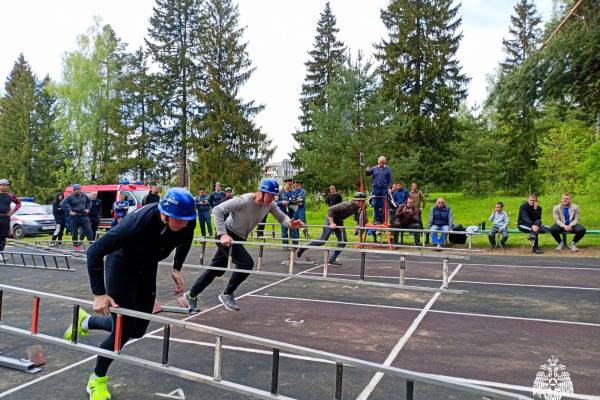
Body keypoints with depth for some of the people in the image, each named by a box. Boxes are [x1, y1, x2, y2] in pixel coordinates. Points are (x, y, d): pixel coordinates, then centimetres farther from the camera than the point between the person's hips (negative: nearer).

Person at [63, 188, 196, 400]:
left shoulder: (187, 221, -24)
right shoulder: (139, 222, -39)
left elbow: (186, 239, 4)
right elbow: (94, 251, -30)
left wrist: (177, 268, -3)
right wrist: (99, 294, -32)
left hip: (147, 269, 6)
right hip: (121, 266, -5)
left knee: (137, 330, 10)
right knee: (123, 331, -5)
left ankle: (86, 322, 38)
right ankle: (97, 379, 24)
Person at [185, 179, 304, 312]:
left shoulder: (270, 204, -9)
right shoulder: (243, 201, -28)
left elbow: (281, 217, -4)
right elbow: (217, 210, -27)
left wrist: (290, 224, -28)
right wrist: (223, 234, -34)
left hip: (238, 239, 7)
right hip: (226, 237, -7)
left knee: (216, 269, 15)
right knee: (246, 263, -19)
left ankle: (191, 295, 33)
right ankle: (227, 294, 2)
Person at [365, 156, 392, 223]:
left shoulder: (388, 170, 9)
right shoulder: (374, 168, 10)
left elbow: (390, 180, 8)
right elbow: (367, 174, 5)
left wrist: (389, 188, -5)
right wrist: (367, 171, -17)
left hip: (384, 189, 0)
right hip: (376, 188, 1)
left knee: (384, 205, 1)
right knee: (376, 205, 1)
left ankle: (383, 219, 7)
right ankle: (376, 219, 7)